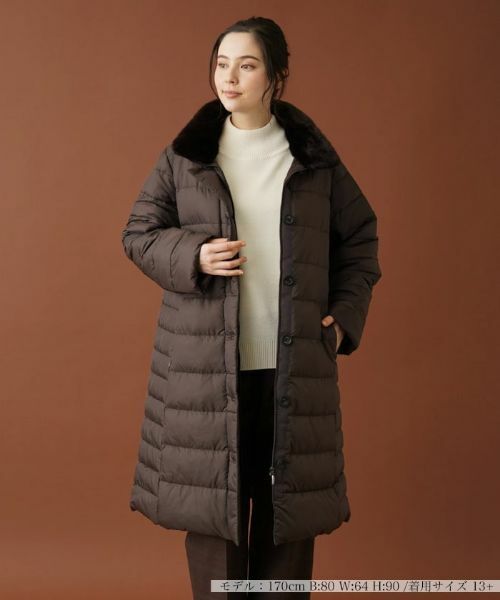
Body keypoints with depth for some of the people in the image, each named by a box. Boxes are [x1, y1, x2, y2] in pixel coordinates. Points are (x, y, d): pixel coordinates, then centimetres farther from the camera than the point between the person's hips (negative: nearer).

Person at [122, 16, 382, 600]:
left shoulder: (315, 159, 5)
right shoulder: (183, 155, 4)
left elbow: (360, 238, 14)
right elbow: (138, 233, 8)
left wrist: (346, 314, 3)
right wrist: (191, 255, -11)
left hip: (293, 363, 1)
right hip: (204, 363, 0)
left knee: (289, 501, 6)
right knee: (211, 492, 4)